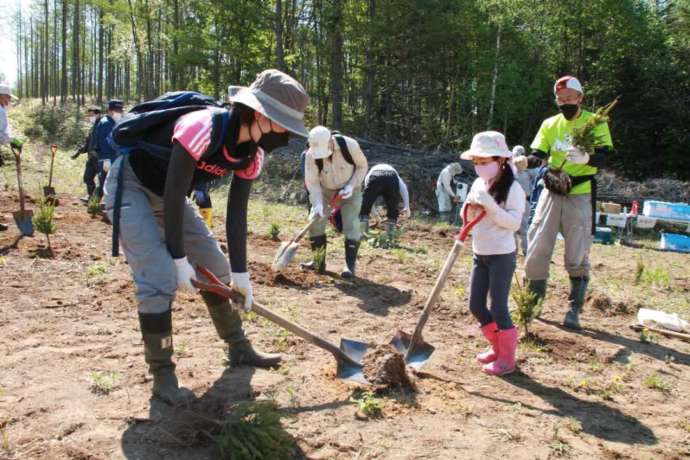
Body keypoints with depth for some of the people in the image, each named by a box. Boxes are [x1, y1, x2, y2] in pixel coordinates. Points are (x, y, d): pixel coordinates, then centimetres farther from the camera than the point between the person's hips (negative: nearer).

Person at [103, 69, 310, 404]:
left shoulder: (253, 154, -10)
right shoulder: (202, 128, -34)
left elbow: (236, 213, -5)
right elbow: (173, 196, -30)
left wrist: (240, 273, -7)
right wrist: (180, 259, -24)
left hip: (166, 194, 8)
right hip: (130, 187, -8)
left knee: (215, 268, 8)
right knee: (160, 279, -18)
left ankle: (239, 349, 24)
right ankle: (162, 375, -2)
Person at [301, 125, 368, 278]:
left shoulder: (350, 145, -29)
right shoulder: (311, 155, -25)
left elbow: (362, 166, -13)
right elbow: (312, 181, -20)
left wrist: (351, 185, -24)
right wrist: (318, 203, -33)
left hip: (349, 190, -2)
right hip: (325, 190, 2)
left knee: (351, 224, -13)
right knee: (315, 221, -4)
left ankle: (350, 265, -8)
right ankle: (319, 262, 10)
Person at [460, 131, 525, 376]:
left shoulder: (513, 188, -13)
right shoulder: (478, 184, 7)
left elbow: (514, 222, -20)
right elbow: (469, 218, 11)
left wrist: (490, 206, -29)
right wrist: (471, 206, -10)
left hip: (501, 255, -7)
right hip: (480, 254, 7)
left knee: (498, 307, -3)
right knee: (475, 305, 11)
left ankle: (507, 359, 12)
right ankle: (497, 347, 30)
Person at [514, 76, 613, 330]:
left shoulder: (595, 123, -2)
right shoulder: (550, 124, 9)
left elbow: (603, 156, -14)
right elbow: (538, 155, -1)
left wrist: (586, 158, -36)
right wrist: (526, 160, -24)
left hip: (580, 196, -3)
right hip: (551, 193, 3)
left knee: (577, 258, -1)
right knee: (536, 250, 3)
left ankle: (574, 310, 13)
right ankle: (533, 302, 19)